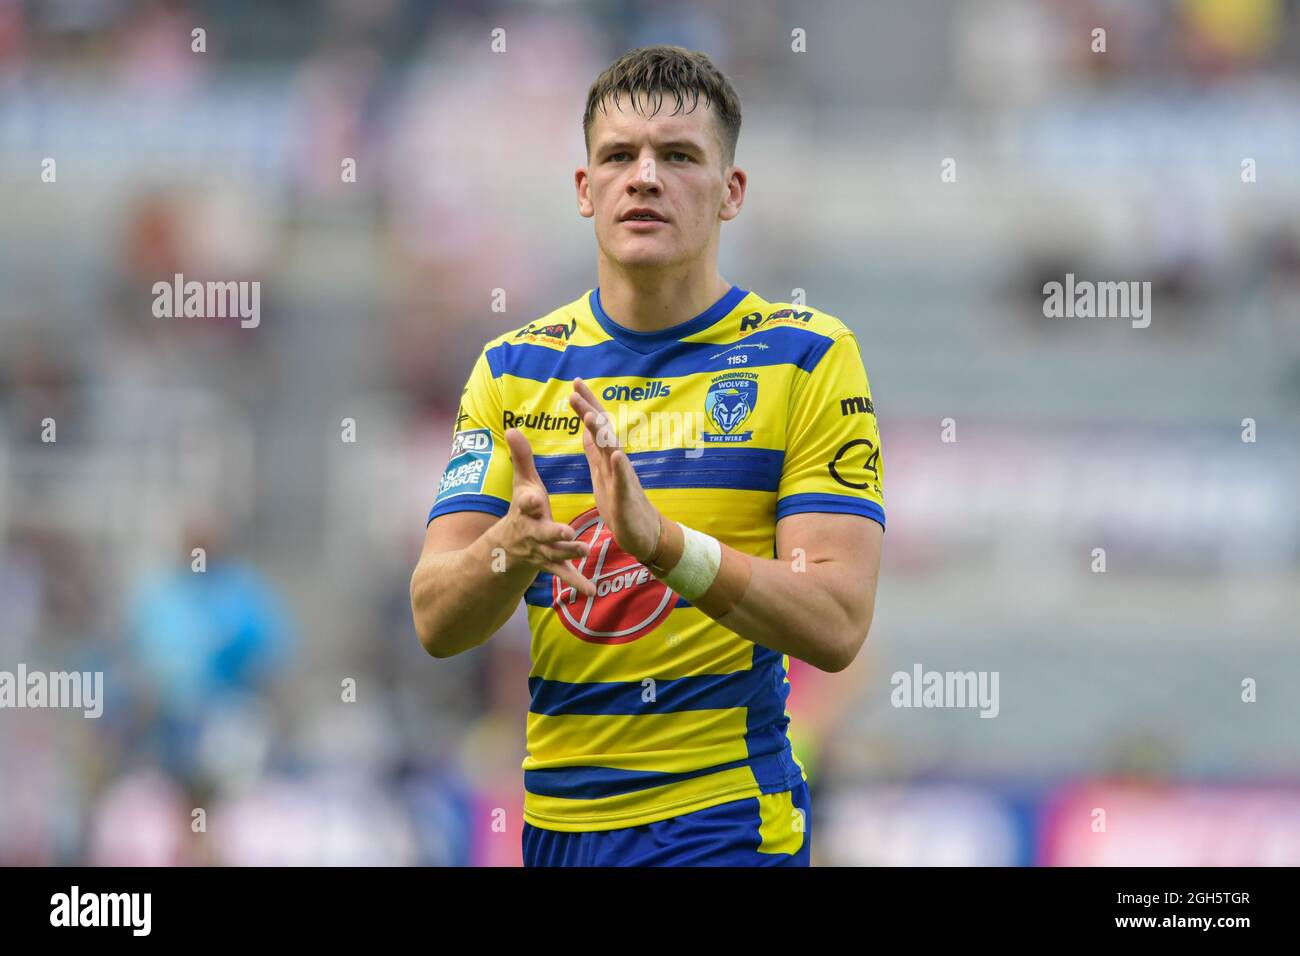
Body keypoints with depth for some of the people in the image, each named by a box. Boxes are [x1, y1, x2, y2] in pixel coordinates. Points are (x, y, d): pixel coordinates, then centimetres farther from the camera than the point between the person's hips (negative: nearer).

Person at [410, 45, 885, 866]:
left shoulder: (808, 357, -5)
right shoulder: (514, 368, 5)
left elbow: (835, 627, -14)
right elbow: (436, 624, -2)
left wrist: (662, 541, -29)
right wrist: (510, 548, -24)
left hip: (724, 827, -4)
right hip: (550, 821, 4)